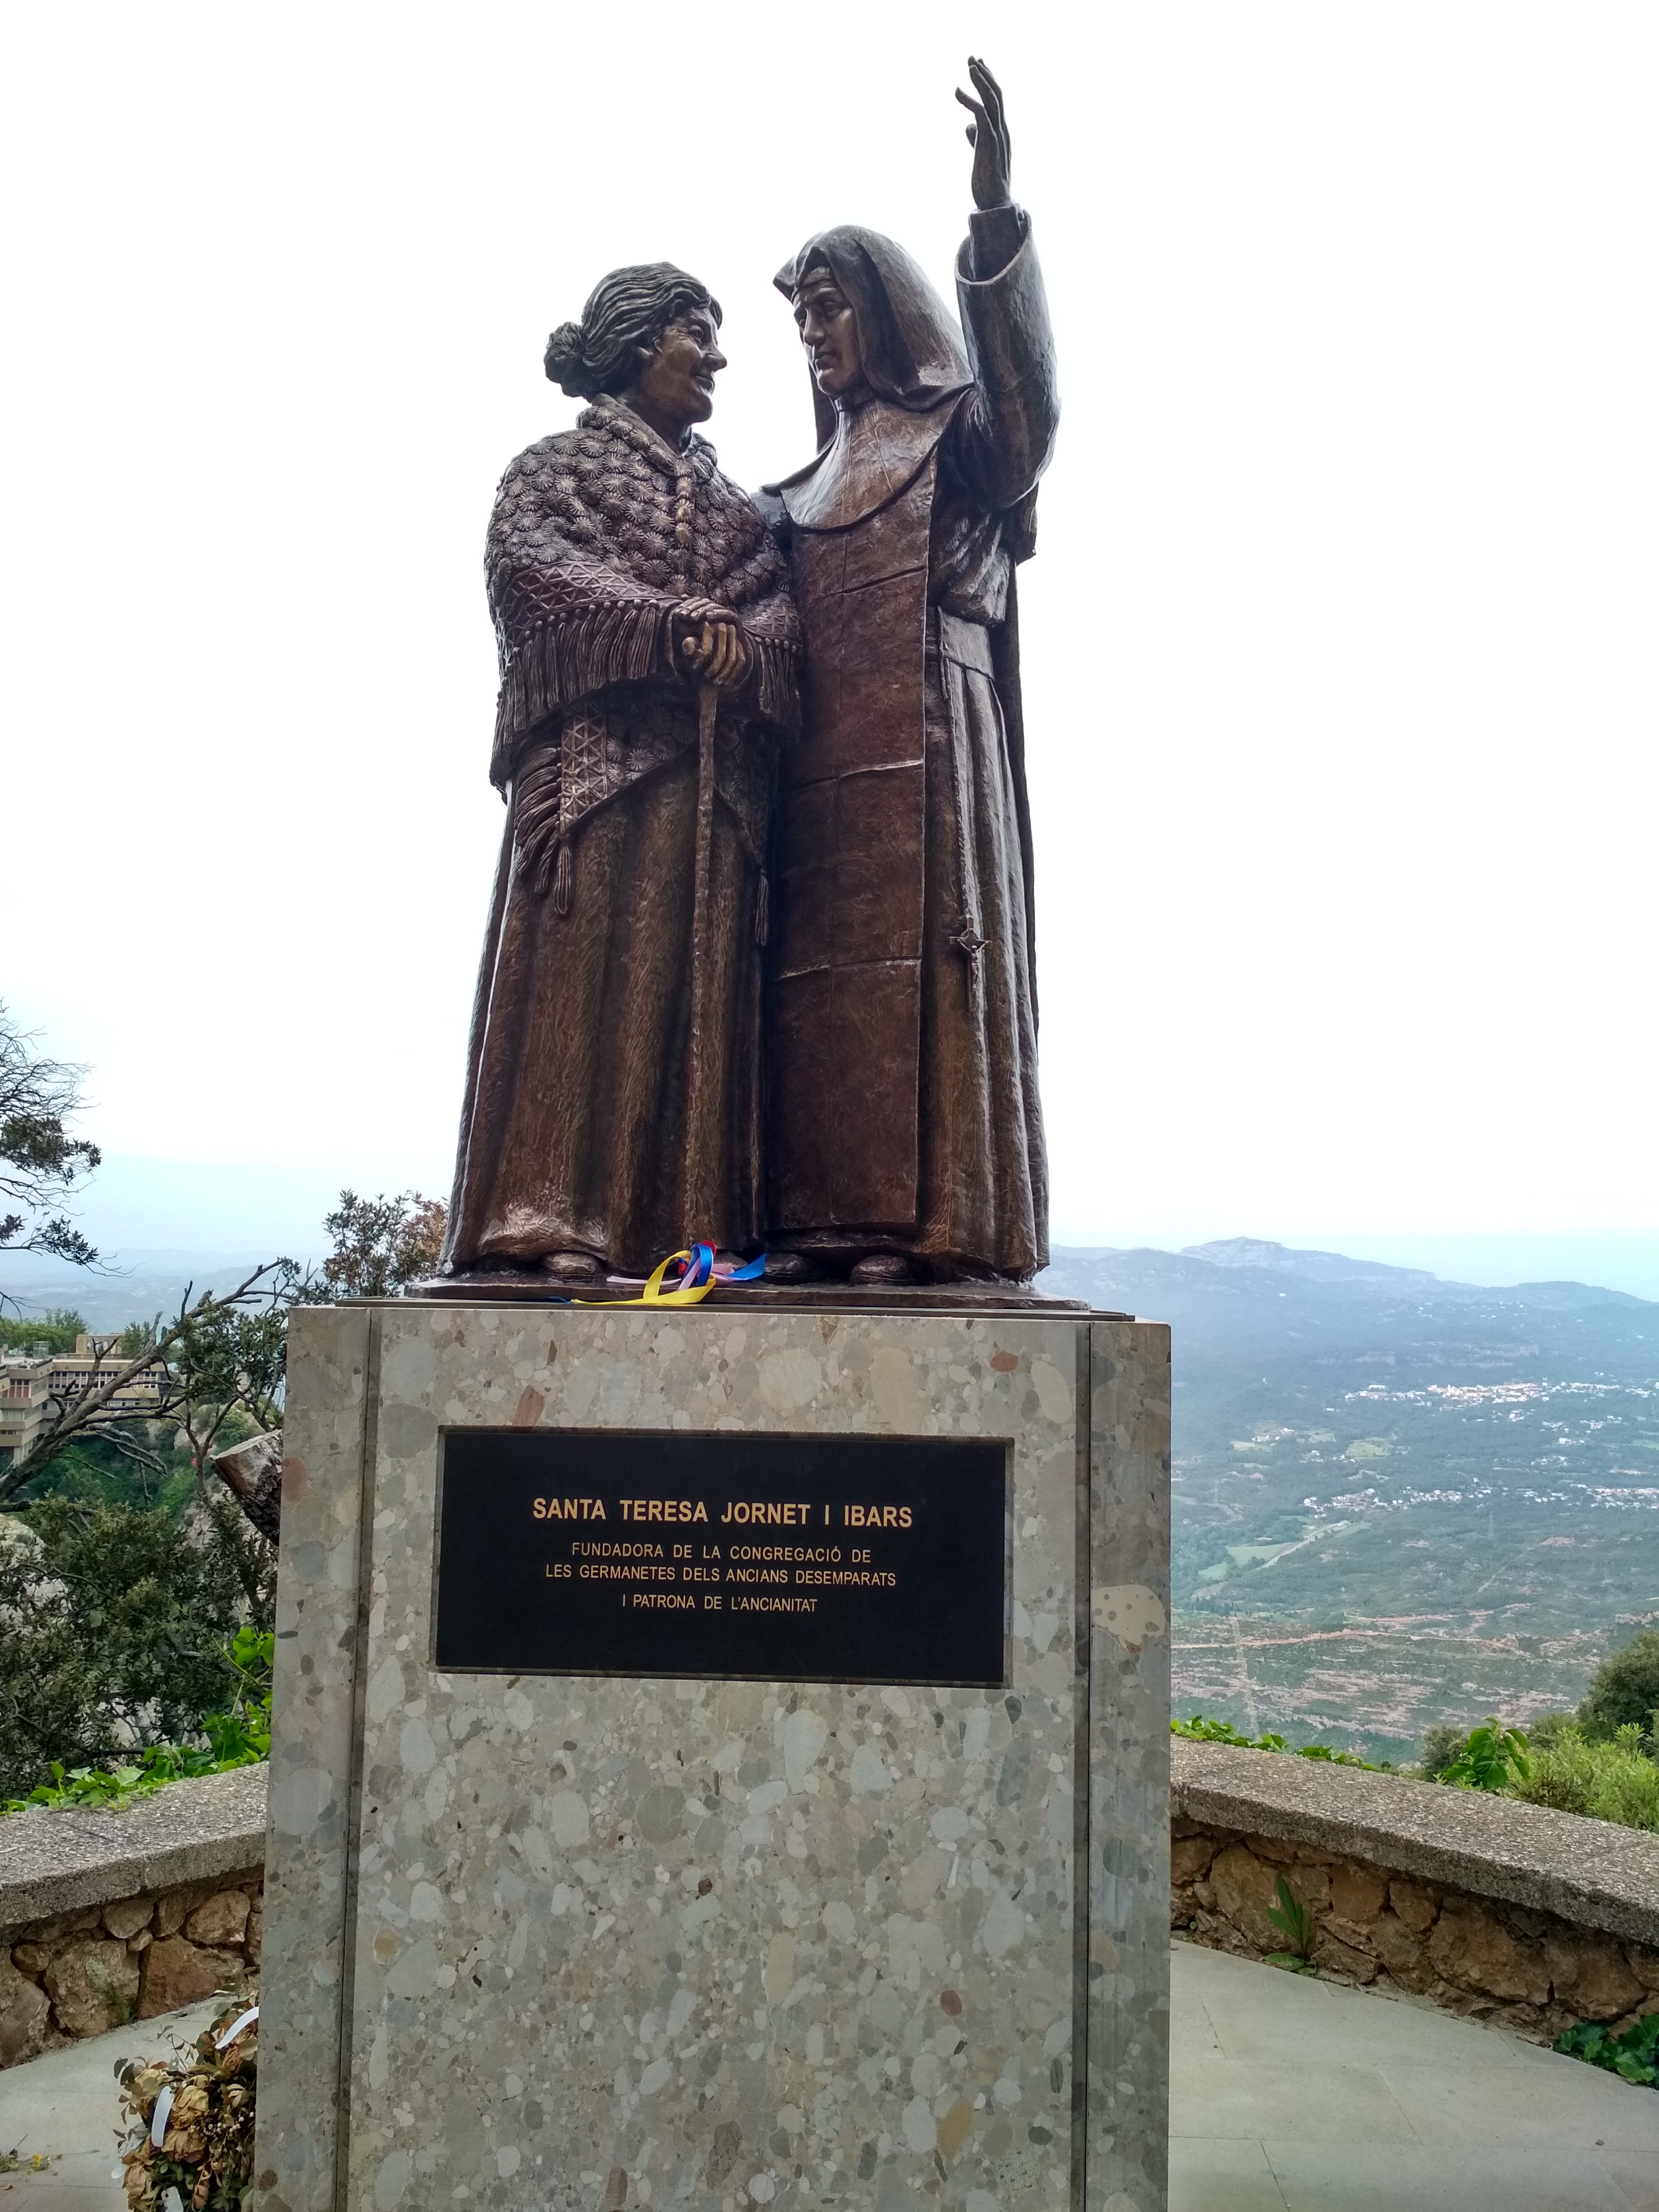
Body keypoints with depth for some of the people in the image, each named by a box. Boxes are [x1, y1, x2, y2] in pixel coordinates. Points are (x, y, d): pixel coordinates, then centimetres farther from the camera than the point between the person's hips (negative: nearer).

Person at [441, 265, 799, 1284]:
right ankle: (554, 1218, -19)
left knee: (699, 978, -6)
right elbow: (524, 560, -3)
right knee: (580, 965, -15)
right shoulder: (556, 465, 17)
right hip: (596, 749, -4)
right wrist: (665, 623, -16)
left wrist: (741, 647, -11)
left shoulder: (733, 500, 30)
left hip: (716, 769, 4)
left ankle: (686, 1225, -8)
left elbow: (784, 603, 13)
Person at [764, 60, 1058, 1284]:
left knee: (916, 956, -13)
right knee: (825, 970, -2)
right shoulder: (816, 479, 26)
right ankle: (834, 1216, -2)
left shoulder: (963, 428, 6)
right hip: (824, 751, 7)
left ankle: (933, 1221, -13)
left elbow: (1029, 386, -17)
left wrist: (996, 216, -29)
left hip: (925, 737, -6)